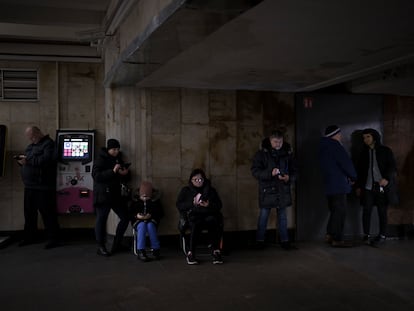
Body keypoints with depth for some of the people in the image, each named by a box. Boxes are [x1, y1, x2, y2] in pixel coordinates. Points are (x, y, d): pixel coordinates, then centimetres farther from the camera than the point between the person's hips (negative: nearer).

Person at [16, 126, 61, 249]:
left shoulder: (48, 144, -8)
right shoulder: (31, 145, 20)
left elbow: (46, 160, -24)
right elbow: (29, 162, 23)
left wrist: (28, 160, -21)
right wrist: (21, 160, 0)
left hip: (43, 187, -9)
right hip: (29, 186, 9)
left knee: (48, 213, -4)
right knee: (29, 213, 15)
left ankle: (53, 239, 3)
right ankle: (30, 237, 27)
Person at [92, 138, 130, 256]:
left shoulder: (119, 159, 14)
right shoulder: (100, 159, -6)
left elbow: (124, 179, 20)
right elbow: (96, 175, -19)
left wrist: (125, 173, -5)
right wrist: (113, 171, -25)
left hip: (116, 194, 7)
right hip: (103, 195, -7)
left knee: (125, 218, 6)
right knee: (101, 219, -2)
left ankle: (117, 244, 19)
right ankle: (101, 247, 8)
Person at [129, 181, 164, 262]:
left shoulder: (155, 201, 5)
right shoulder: (135, 201, 6)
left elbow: (160, 213, 3)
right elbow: (130, 213, 6)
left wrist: (151, 215, -14)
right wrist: (137, 216, -16)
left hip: (151, 221, 0)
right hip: (138, 221, 0)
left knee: (150, 225, -36)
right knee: (142, 226, -36)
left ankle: (155, 249, -32)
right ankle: (140, 251, -42)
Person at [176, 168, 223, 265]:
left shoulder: (211, 190, 23)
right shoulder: (186, 190, 21)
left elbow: (219, 205, 14)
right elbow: (179, 205, 8)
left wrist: (209, 205, -7)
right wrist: (192, 203, -7)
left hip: (208, 214, 1)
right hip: (193, 214, -1)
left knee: (213, 221, -36)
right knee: (196, 224, -38)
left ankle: (216, 252, -35)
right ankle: (190, 253, -35)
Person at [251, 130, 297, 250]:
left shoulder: (287, 153, 5)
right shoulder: (262, 153, -5)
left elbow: (294, 171, 11)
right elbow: (255, 171, -11)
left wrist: (289, 178, -12)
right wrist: (270, 173, -25)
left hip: (283, 190, 4)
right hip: (267, 190, -3)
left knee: (282, 216, 11)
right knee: (264, 215, 2)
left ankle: (284, 241, 20)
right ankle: (260, 241, 14)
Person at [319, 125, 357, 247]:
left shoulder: (324, 147, 16)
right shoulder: (335, 146, -14)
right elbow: (347, 163, -16)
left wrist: (348, 176, 11)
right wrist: (353, 177, 0)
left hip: (329, 184, 10)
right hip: (338, 185, -10)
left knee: (335, 210, 18)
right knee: (340, 211, -5)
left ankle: (330, 235, 21)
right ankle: (337, 239, -3)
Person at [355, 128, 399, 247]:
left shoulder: (385, 151, 5)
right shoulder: (363, 153, 15)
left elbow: (393, 167, -2)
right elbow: (360, 171, 18)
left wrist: (387, 178, -19)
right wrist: (359, 186, 13)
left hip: (382, 187, -2)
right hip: (368, 187, 3)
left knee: (382, 212, 2)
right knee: (366, 211, -4)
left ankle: (382, 236, 13)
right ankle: (367, 235, 7)